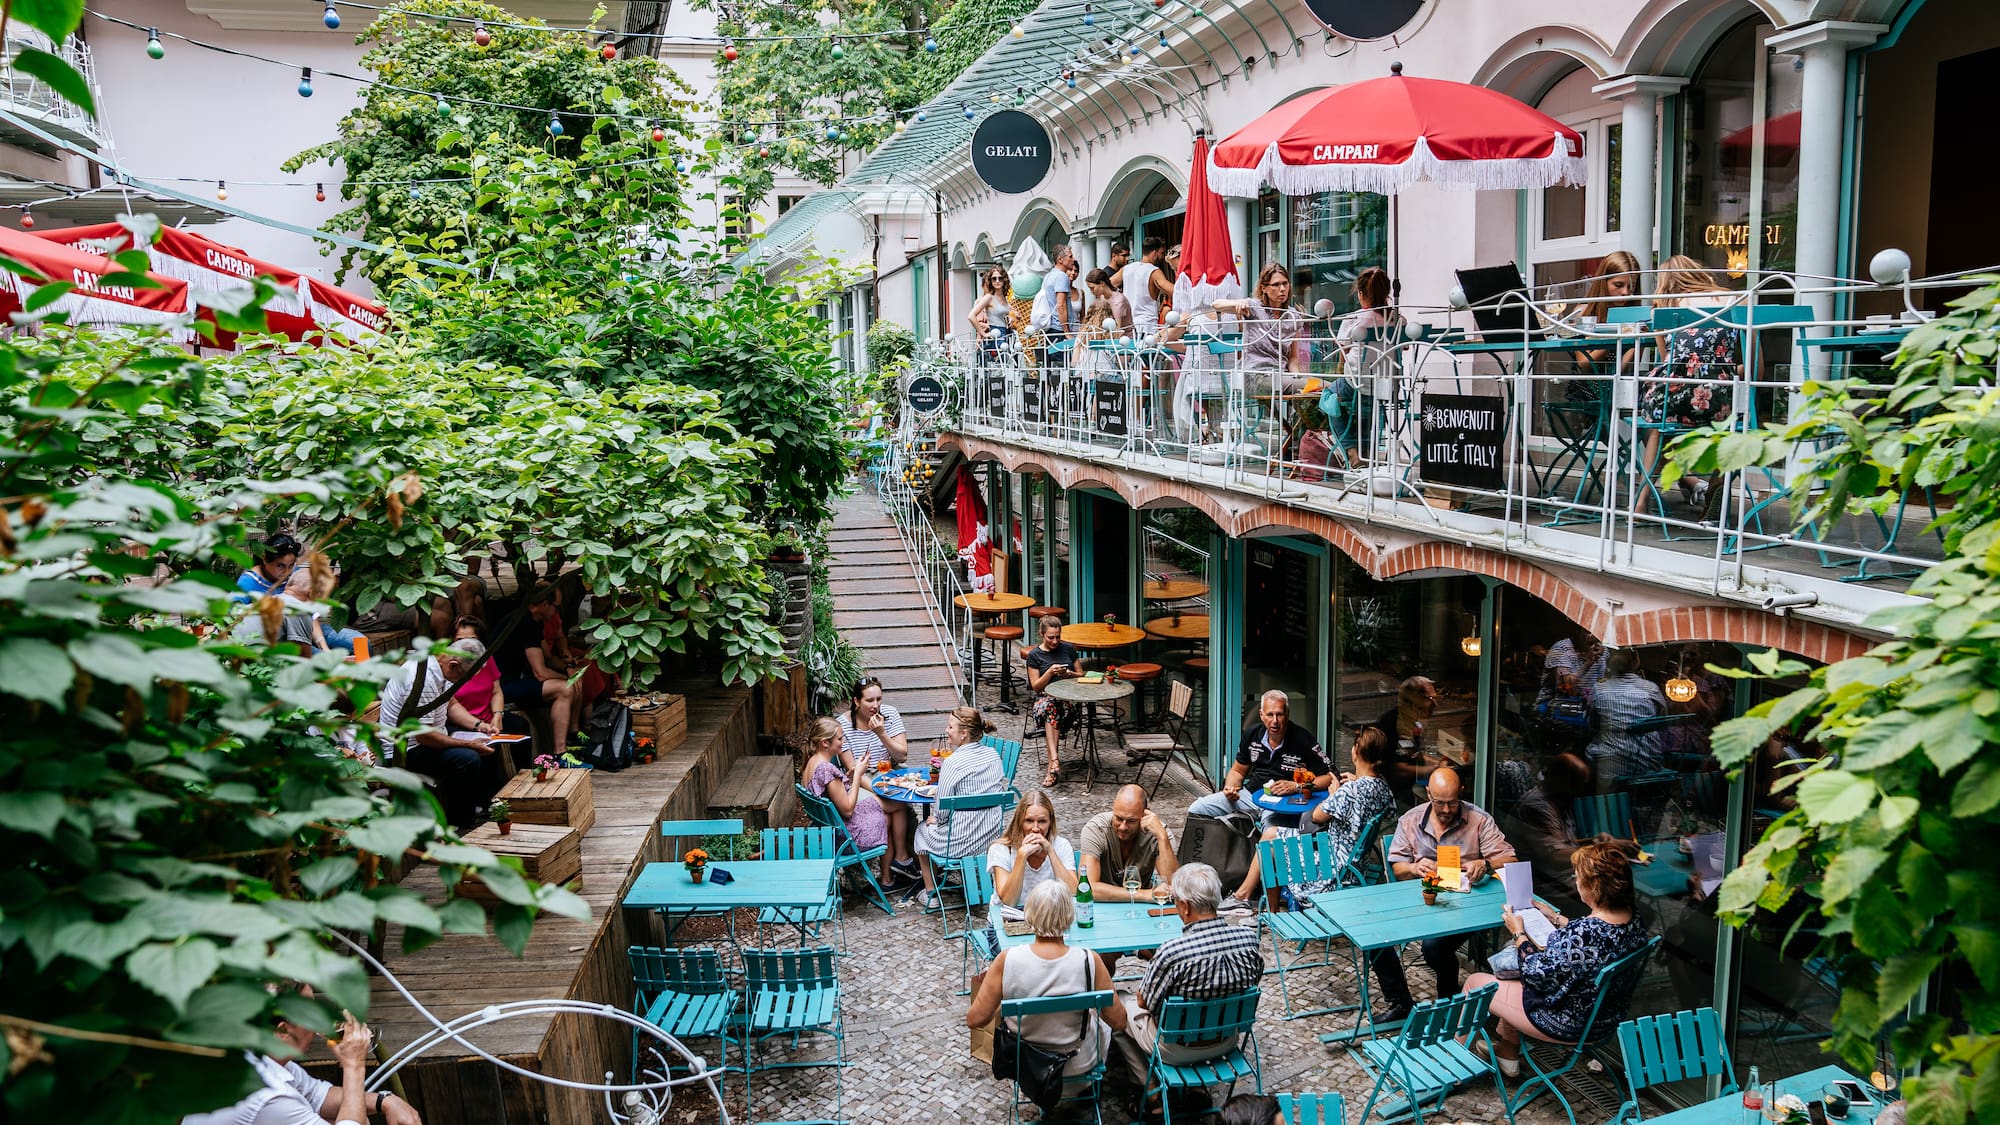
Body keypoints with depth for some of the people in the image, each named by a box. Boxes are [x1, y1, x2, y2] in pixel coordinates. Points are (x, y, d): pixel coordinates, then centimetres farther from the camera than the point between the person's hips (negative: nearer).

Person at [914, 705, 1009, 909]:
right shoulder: (993, 755, -1)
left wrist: (935, 819, 6)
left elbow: (942, 811, -17)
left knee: (923, 829, 27)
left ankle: (931, 893, 31)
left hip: (960, 844, -7)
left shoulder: (953, 763, -21)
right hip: (993, 838, 7)